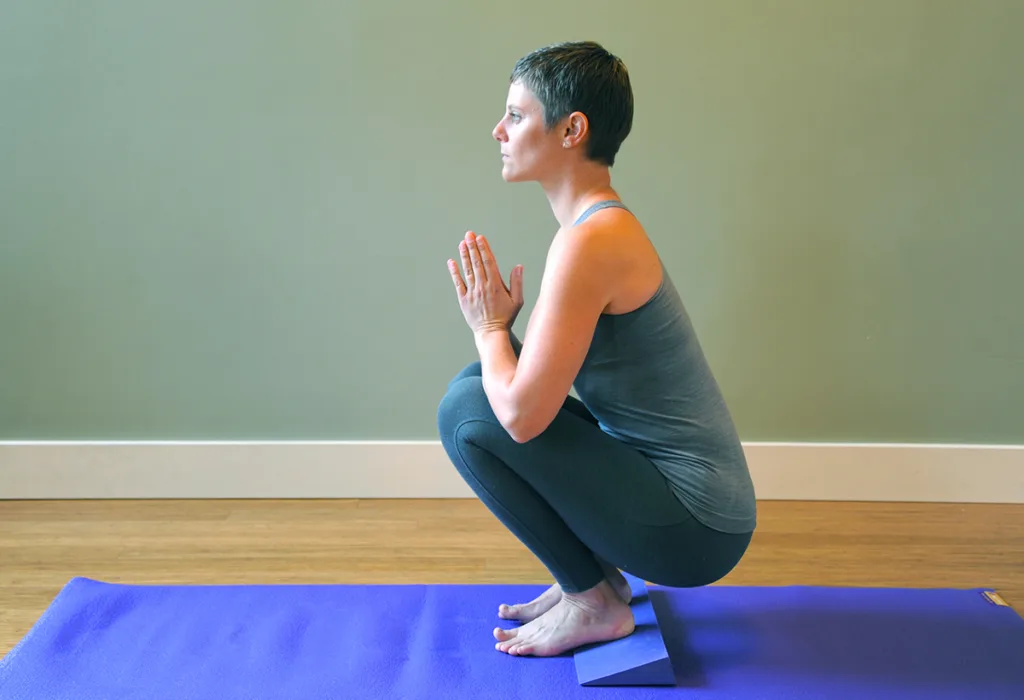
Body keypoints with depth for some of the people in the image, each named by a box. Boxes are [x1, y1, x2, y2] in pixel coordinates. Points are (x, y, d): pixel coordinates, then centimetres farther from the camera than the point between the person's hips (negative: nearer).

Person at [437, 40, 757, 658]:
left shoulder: (590, 242, -21)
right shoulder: (606, 223, 10)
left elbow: (522, 415, -24)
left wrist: (489, 327, -7)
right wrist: (501, 328, 5)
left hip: (693, 531, -9)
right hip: (693, 508, 9)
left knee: (466, 409, -12)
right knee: (485, 385, 12)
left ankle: (592, 602, 1)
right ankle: (594, 572, 15)